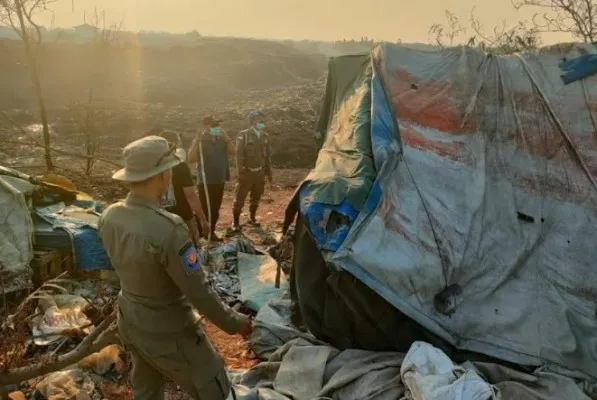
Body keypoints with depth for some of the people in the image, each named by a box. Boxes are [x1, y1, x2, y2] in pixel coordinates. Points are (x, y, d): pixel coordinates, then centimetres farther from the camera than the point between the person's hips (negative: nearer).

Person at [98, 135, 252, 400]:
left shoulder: (109, 216, -10)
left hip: (130, 324, 8)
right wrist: (234, 323, -12)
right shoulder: (167, 228, -33)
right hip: (168, 333, -7)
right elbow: (199, 292, -25)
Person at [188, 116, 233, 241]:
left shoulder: (221, 140, 6)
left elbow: (232, 151, -6)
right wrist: (197, 141, -29)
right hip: (205, 182, -5)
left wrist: (226, 137, -12)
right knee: (204, 209, -6)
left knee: (215, 209, 14)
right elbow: (191, 159, -22)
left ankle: (211, 232, 28)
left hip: (219, 181, 6)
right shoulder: (200, 141, -10)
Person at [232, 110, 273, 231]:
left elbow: (267, 155, 12)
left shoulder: (265, 136, 7)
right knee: (240, 198, 0)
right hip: (246, 172, -5)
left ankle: (252, 218, 31)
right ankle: (235, 221, 11)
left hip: (259, 173, 5)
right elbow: (239, 154, -10)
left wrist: (269, 172, 12)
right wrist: (240, 172, -16)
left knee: (256, 198, 14)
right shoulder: (243, 135, -8)